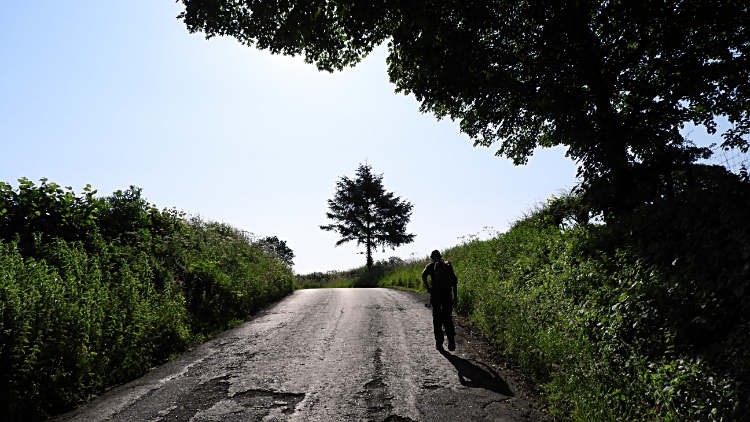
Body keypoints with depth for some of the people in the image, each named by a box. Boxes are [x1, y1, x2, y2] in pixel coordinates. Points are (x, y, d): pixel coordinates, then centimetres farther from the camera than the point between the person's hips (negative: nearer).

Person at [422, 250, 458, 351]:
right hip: (447, 294, 2)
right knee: (447, 317, 10)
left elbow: (423, 275, -16)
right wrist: (455, 297, 11)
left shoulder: (431, 266, 5)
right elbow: (455, 282, 10)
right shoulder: (448, 266, 14)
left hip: (436, 294, -2)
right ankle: (451, 339, -9)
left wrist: (427, 288, -6)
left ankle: (439, 343, 10)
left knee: (437, 319, 8)